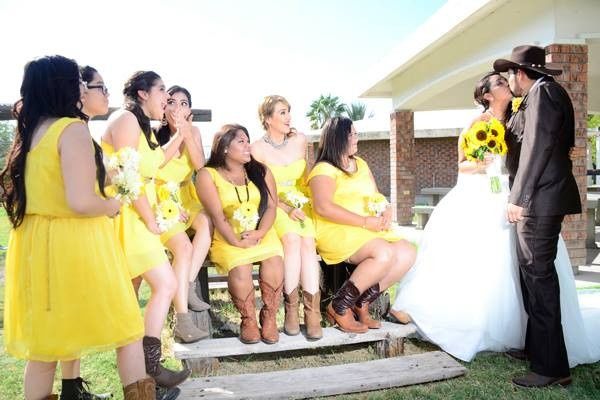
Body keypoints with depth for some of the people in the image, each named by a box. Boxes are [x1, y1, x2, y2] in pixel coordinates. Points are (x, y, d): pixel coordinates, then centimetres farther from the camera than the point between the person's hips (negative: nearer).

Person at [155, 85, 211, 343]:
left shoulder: (194, 131, 1)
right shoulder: (155, 135, -11)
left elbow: (200, 167, -12)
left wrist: (186, 135, -21)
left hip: (185, 199, 5)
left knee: (207, 222, -28)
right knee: (184, 247, -26)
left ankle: (188, 286, -16)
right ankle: (181, 320, -25)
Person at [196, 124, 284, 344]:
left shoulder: (261, 171, 11)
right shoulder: (208, 175, 0)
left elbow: (271, 206, 2)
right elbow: (217, 215, -9)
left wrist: (258, 233, -15)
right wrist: (237, 242, -19)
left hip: (261, 233, 3)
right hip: (227, 237, -2)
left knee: (274, 259, -28)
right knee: (240, 266, -31)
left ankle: (269, 317, -10)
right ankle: (248, 320, -9)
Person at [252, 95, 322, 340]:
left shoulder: (299, 140, 8)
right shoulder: (257, 149, -3)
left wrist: (303, 204, 4)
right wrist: (286, 208, -16)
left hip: (301, 205, 3)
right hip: (272, 208, -3)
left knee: (307, 241, -28)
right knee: (292, 239, -32)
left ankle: (312, 313, -27)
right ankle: (291, 309, -23)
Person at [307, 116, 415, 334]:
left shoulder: (360, 164, 20)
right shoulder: (324, 169, -6)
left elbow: (377, 197, 22)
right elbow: (323, 207, -21)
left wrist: (386, 212, -3)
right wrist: (365, 221, -21)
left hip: (370, 230, 8)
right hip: (336, 232, -8)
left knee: (407, 252, -12)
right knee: (385, 254, -30)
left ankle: (362, 303, -4)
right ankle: (339, 308, -14)